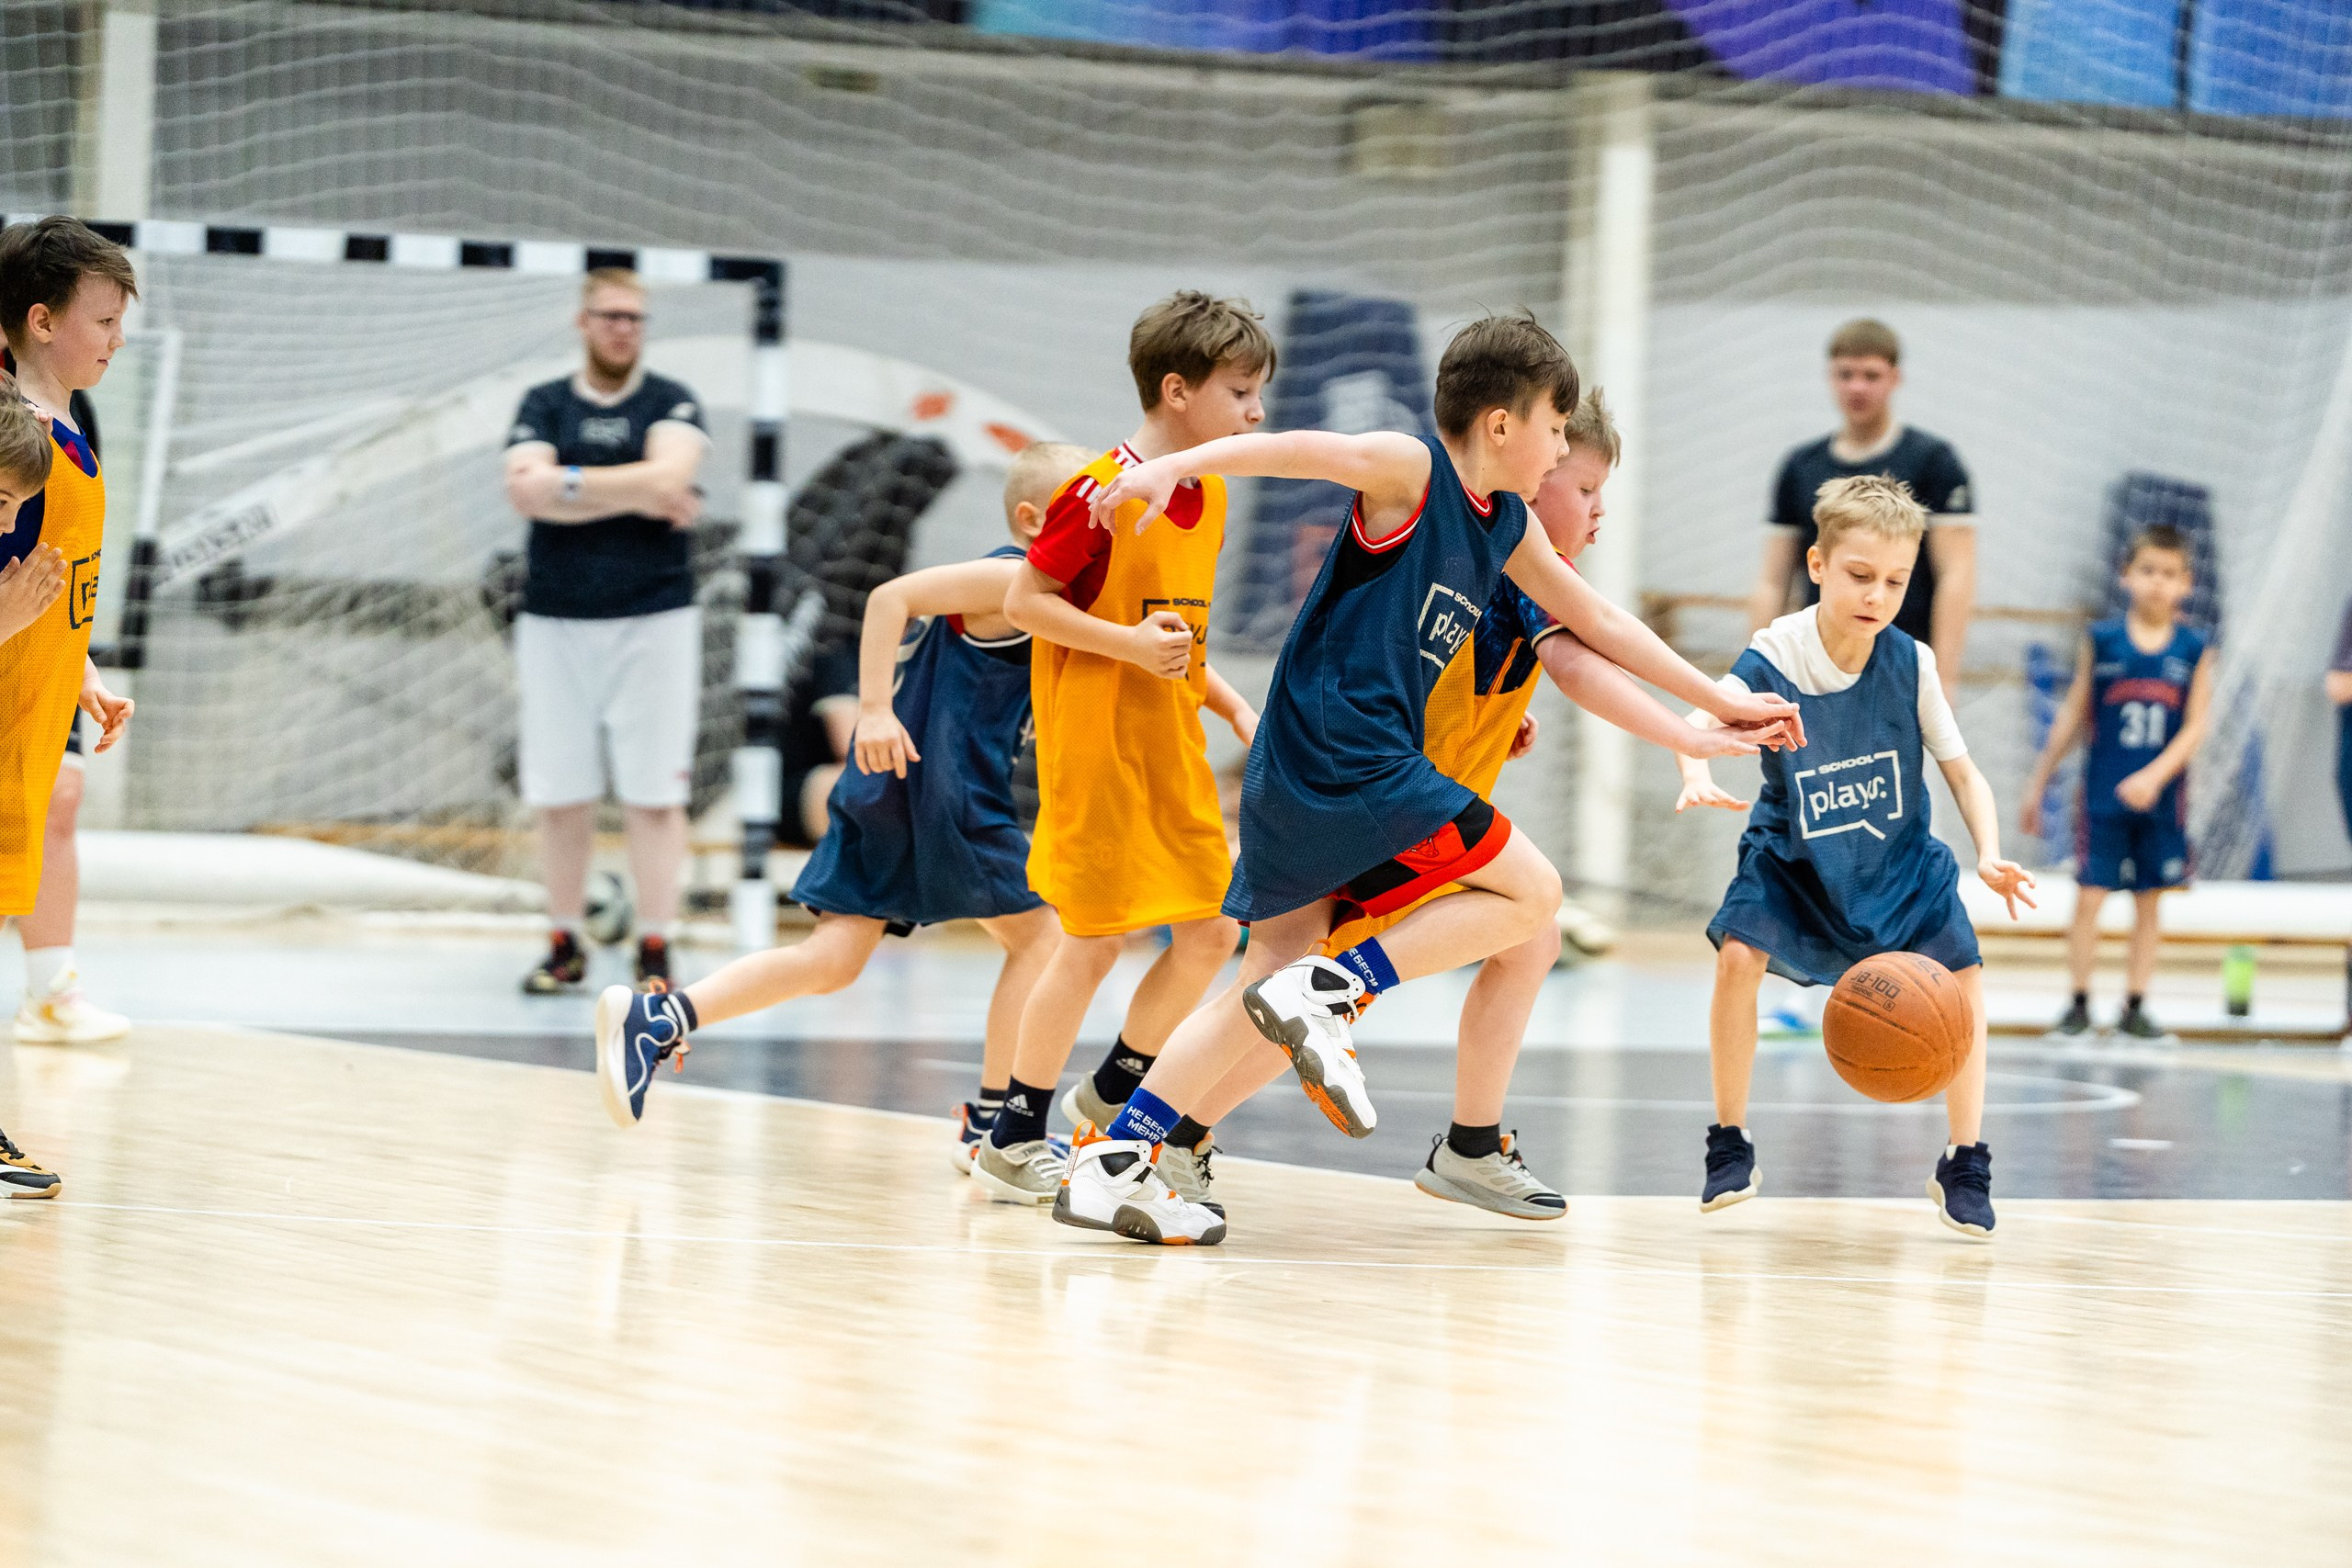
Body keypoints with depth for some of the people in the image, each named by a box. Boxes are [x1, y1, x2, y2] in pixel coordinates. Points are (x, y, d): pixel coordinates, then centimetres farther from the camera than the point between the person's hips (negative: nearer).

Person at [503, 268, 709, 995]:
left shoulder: (671, 404, 4)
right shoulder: (544, 406, 9)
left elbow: (669, 478, -15)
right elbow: (527, 491, -8)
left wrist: (568, 482, -9)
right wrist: (636, 496, -10)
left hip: (653, 619, -2)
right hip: (555, 623, 2)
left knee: (653, 794, -4)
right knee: (560, 794, 4)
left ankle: (655, 949, -2)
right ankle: (565, 946, 12)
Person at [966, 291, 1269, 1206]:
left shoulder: (1209, 496, 10)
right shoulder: (1103, 493, -16)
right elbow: (1022, 602, -14)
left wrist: (1233, 705, 10)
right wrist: (1129, 643, -23)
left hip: (1172, 747, 8)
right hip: (1095, 744, -8)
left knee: (1212, 932, 5)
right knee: (1097, 939, -5)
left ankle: (1111, 1094, 24)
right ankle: (1014, 1141, 6)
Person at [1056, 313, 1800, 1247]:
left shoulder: (1506, 527, 19)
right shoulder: (1410, 470, -6)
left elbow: (1599, 624, 28)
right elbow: (1287, 450, -18)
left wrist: (1720, 703, 30)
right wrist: (1173, 466, -34)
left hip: (1297, 781, 9)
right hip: (1343, 751, -9)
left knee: (1272, 995, 9)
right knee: (1530, 891, -4)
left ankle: (1112, 1162, 5)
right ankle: (1329, 993, -12)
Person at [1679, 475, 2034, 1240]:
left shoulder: (1911, 665, -16)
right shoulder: (1774, 659, -23)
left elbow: (1963, 774, -9)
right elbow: (1703, 719, -39)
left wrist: (1990, 855, -26)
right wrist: (1696, 776, -62)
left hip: (1897, 860, 2)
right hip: (1794, 856, -2)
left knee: (1964, 974, -11)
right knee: (1739, 953, -24)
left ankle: (1964, 1165, 6)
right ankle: (1730, 1146, -5)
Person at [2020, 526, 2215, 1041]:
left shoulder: (2194, 650, 0)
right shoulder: (2101, 640, -1)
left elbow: (2195, 728, -4)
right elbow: (2073, 715, 6)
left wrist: (2155, 777, -19)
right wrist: (2038, 782, 8)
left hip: (2160, 798, 1)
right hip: (2103, 794, -1)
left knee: (2149, 902, 7)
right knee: (2089, 898, -4)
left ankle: (2135, 1006, 15)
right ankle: (2079, 1003, 5)